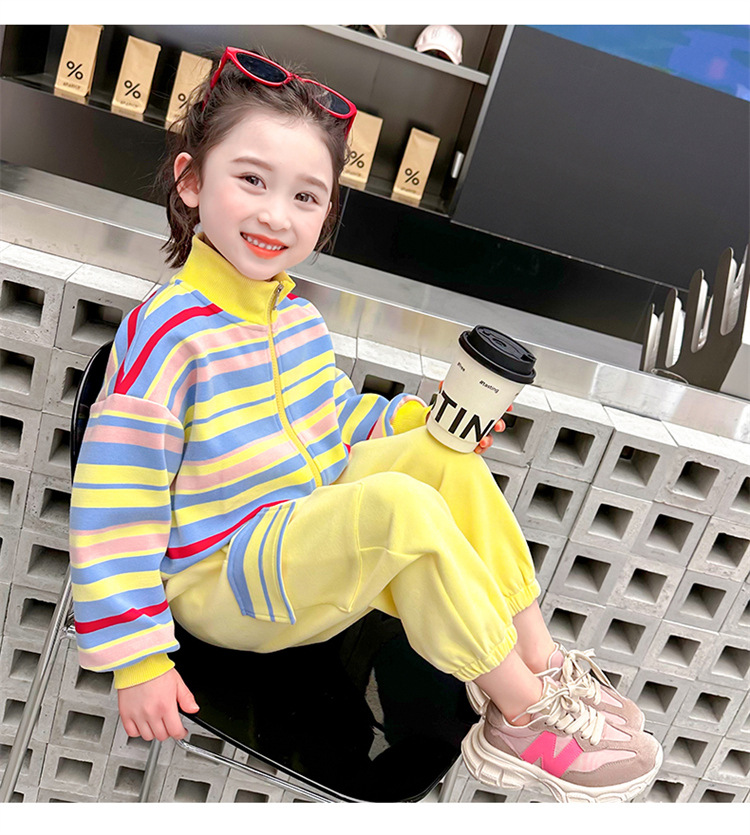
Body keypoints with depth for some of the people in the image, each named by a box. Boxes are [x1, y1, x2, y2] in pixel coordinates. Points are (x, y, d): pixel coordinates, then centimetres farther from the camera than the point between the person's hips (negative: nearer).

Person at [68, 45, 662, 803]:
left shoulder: (297, 315, 5)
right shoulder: (166, 332, -20)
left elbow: (337, 418, 20)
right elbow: (114, 506, -18)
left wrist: (425, 416, 2)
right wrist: (136, 659, -16)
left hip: (320, 533, 8)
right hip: (220, 583, -8)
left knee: (444, 455, -3)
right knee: (404, 507, -30)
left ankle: (538, 659, 1)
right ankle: (526, 722, -13)